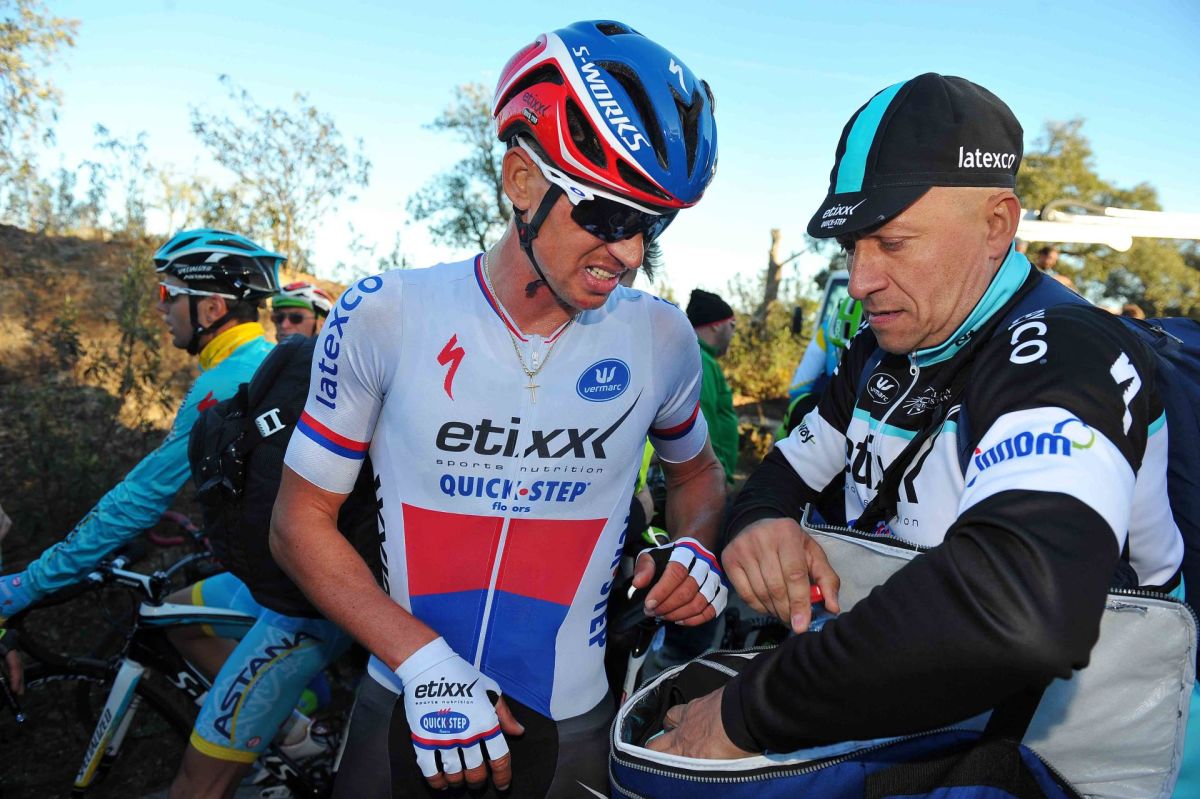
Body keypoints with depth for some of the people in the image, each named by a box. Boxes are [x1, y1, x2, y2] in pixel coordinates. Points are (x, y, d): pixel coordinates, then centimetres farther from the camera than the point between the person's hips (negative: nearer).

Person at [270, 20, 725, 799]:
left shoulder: (660, 339, -9)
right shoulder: (385, 314, -13)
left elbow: (696, 469, 11)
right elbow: (303, 519, -7)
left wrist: (695, 546, -10)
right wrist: (425, 661, -16)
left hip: (570, 732, 2)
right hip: (406, 716, -1)